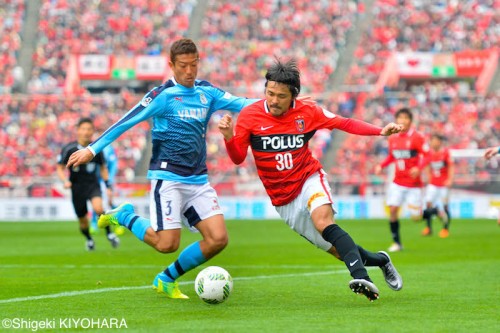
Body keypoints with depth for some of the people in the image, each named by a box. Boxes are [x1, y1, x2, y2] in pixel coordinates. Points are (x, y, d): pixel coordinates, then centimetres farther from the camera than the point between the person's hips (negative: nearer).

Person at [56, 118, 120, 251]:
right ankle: (89, 239, 38)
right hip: (77, 188, 0)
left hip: (93, 185, 0)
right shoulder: (69, 149, -10)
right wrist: (65, 181, -18)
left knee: (98, 208, -29)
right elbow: (60, 168, -1)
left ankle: (109, 233, -7)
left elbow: (103, 168, 11)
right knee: (83, 220, 7)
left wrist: (108, 186, 7)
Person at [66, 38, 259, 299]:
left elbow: (242, 104, 9)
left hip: (198, 180, 6)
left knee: (218, 239, -7)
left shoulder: (207, 93, 10)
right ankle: (125, 216, 14)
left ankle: (167, 280, 12)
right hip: (167, 177, -6)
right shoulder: (163, 95, -6)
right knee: (167, 244, -14)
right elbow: (127, 122, -5)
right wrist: (92, 149, -6)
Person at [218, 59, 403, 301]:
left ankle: (361, 278, -43)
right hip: (283, 199, 2)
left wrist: (381, 131, -7)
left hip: (309, 179, -1)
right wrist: (228, 137, -26)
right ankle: (380, 260, 31)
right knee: (338, 250, 4)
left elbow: (344, 124, 3)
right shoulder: (250, 115, -8)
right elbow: (238, 158, -6)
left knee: (323, 221, -34)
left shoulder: (307, 112, -6)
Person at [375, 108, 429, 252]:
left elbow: (426, 155, -11)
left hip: (413, 183, -4)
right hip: (397, 182, 4)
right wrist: (381, 166, 2)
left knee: (416, 217, -5)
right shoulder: (393, 139, 6)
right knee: (392, 209, -11)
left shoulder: (417, 137, -10)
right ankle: (397, 242, 2)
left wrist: (419, 168, -28)